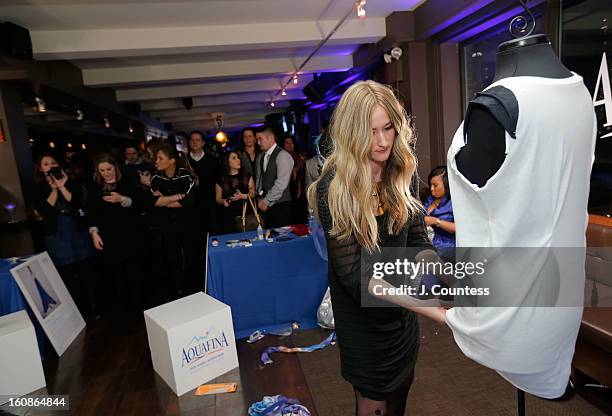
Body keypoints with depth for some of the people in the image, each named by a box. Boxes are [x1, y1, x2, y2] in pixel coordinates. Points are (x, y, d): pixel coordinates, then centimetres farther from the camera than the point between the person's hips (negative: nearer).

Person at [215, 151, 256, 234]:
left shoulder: (246, 176, 6)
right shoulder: (221, 180, 4)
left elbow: (253, 193, 6)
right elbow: (218, 198, 9)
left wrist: (243, 196, -12)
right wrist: (223, 201, -12)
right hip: (229, 217, 0)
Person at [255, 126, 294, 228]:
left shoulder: (283, 155, -9)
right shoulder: (260, 157, 14)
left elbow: (281, 184, -16)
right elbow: (258, 179, 15)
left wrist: (266, 201, -11)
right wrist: (260, 199, 1)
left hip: (280, 205, -6)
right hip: (265, 205, 6)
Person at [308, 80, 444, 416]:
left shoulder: (399, 176, -3)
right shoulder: (335, 188, -23)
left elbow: (418, 244, -5)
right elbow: (354, 275, -26)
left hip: (403, 318, 6)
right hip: (365, 324, -6)